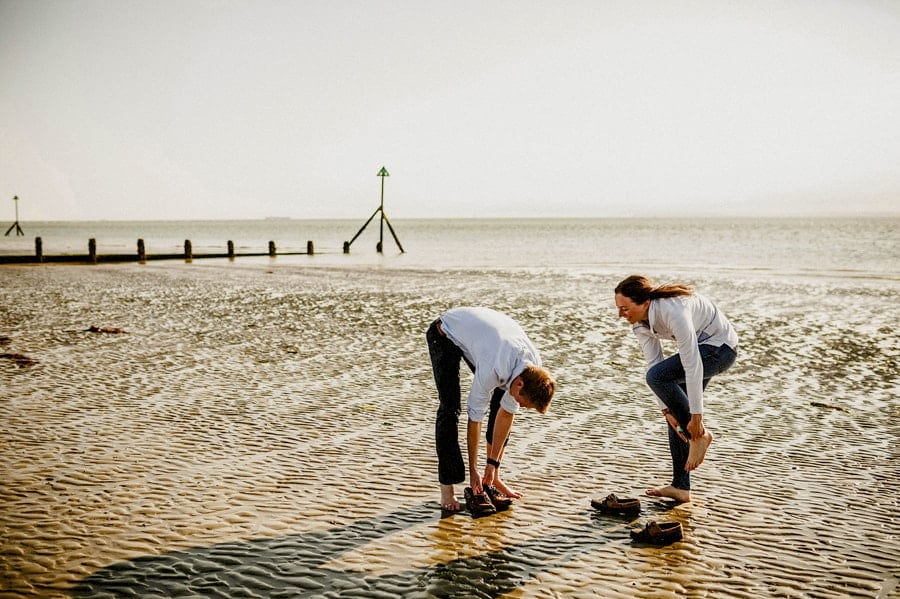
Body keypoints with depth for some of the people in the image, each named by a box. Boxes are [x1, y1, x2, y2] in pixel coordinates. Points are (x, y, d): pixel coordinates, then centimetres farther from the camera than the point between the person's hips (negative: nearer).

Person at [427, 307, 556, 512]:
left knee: (501, 402, -3)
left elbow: (507, 413, -10)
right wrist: (473, 470, -20)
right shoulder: (492, 368, -41)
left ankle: (493, 478, 8)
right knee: (450, 408, -19)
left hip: (475, 330, 6)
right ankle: (446, 488, -13)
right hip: (445, 333, -6)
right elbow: (475, 418, -30)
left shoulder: (533, 368, -21)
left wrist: (493, 464, -6)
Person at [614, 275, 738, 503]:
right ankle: (680, 487, 11)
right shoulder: (639, 322, -9)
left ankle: (700, 435, -10)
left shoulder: (673, 311, -35)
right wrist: (667, 409, -11)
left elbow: (692, 366, -33)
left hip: (720, 347, -8)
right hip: (699, 346, 8)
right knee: (675, 416, 3)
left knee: (657, 376, -26)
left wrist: (696, 416, -28)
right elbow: (654, 363, -5)